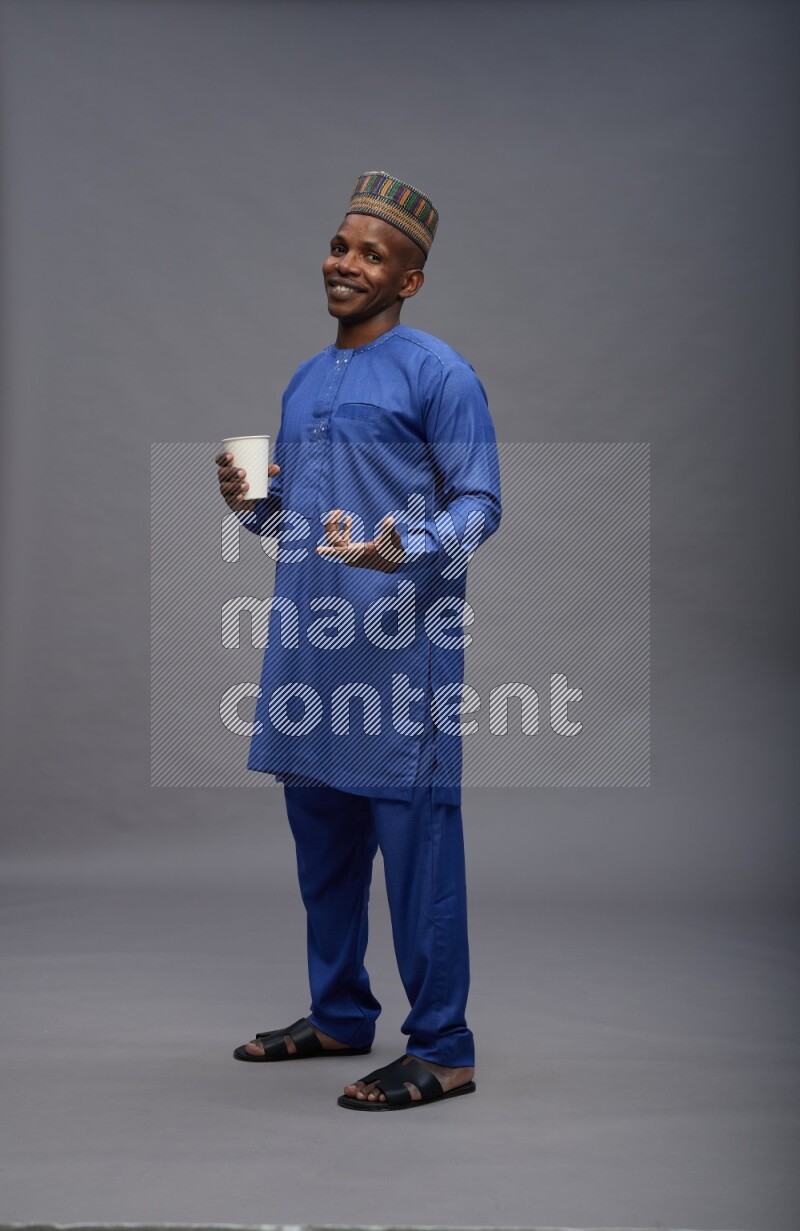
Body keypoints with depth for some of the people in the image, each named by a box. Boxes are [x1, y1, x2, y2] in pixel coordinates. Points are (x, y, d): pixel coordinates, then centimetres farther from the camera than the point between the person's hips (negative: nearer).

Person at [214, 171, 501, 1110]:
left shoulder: (437, 373, -4)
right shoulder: (303, 382, 19)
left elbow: (479, 505, -9)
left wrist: (404, 549, -27)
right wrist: (249, 503, 2)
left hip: (401, 646, -8)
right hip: (307, 644, 8)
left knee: (415, 838, -6)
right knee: (320, 834, 14)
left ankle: (441, 1049, 2)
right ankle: (339, 1015, 29)